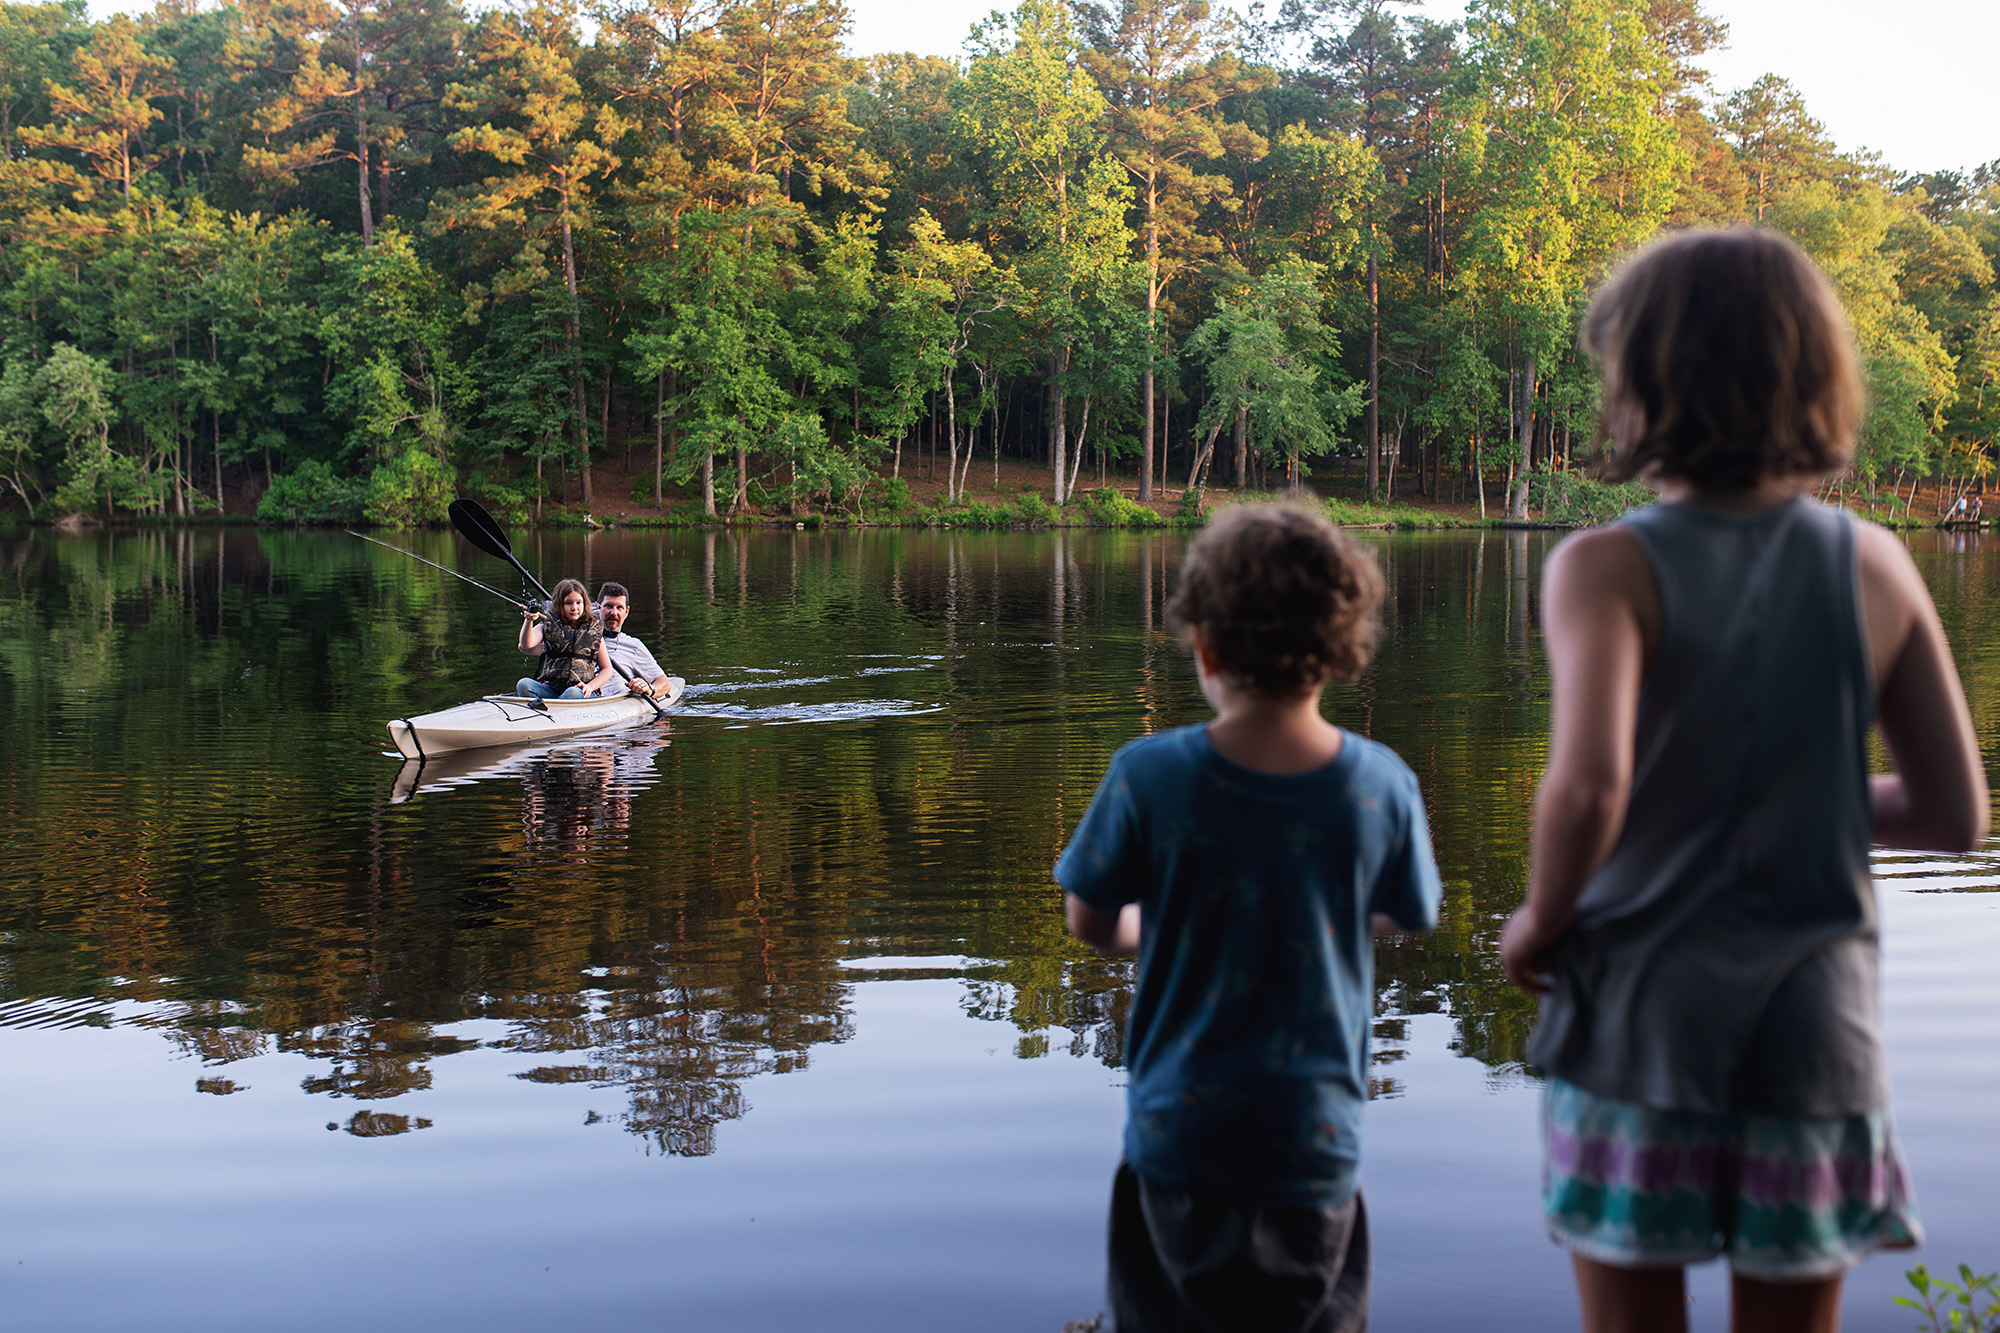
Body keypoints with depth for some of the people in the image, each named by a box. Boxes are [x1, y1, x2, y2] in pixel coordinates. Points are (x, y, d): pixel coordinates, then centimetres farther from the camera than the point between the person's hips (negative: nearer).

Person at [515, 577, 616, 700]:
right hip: (549, 688, 1)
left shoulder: (594, 630, 14)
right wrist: (529, 621, -23)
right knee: (523, 684, -29)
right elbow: (526, 646, -6)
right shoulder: (548, 625, 14)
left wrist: (590, 687, -3)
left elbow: (607, 669, 16)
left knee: (573, 693, -37)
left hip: (580, 691, -1)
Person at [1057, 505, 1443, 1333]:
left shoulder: (1149, 777, -15)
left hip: (1179, 1135, -1)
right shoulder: (1381, 785, -10)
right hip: (1316, 1140, 1)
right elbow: (1407, 917, 6)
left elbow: (1090, 921, -2)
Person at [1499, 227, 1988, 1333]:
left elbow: (1588, 786, -29)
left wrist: (1540, 920, -10)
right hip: (1815, 1026, 3)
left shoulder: (1609, 567, -13)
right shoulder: (1874, 568, -2)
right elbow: (1956, 814, 2)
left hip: (1636, 1019, -3)